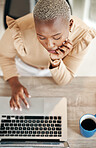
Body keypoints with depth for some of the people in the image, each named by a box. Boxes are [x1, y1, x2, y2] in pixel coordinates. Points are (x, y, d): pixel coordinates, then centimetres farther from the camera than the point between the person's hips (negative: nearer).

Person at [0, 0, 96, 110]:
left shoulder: (81, 36, -37)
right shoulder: (19, 30, -43)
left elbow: (63, 81, -26)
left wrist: (56, 61, -47)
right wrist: (14, 84, -34)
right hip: (25, 67, 0)